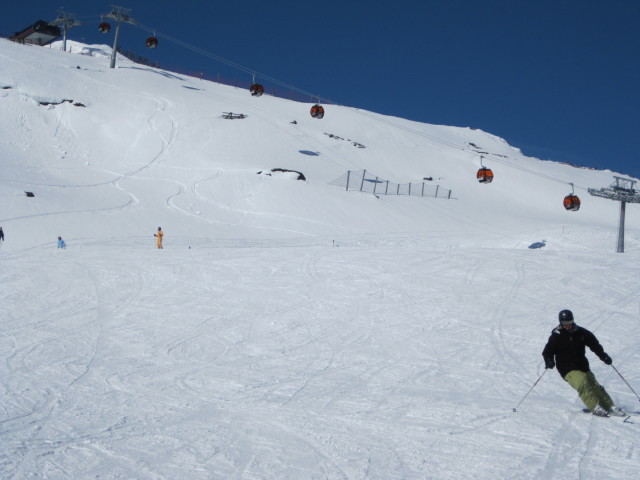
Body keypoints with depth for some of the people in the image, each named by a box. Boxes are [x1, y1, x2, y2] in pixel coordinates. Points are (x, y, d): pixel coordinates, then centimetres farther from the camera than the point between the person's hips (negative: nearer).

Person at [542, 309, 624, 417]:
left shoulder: (581, 332, 4)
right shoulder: (556, 336, -4)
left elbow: (594, 344, 9)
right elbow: (547, 352, -1)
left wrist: (603, 356, -4)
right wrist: (549, 362, -21)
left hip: (582, 366, 4)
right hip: (568, 370, -4)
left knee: (594, 385, -3)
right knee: (582, 382, -27)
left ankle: (609, 406, 8)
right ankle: (595, 407, -27)